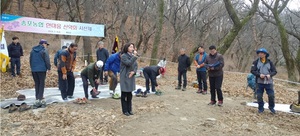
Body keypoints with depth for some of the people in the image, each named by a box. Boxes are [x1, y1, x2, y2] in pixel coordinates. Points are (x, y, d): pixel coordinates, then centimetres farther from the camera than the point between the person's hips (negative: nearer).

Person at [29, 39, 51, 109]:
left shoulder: (33, 50, 14)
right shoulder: (44, 50, -7)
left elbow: (30, 59, 18)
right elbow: (47, 60, -12)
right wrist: (48, 68, -5)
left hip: (34, 70, 6)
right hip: (41, 69, -6)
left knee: (37, 84, 12)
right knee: (41, 84, 0)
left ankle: (38, 99, 15)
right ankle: (40, 99, -4)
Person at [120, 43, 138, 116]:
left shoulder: (132, 55, 7)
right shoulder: (123, 56, -12)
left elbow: (136, 65, 7)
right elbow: (129, 63, -25)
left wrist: (133, 71, -10)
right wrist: (135, 56, -24)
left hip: (131, 77, 6)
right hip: (125, 78, -6)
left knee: (130, 94, 14)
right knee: (124, 95, 3)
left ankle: (129, 109, 24)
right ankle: (125, 110, 14)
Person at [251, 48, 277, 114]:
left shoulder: (269, 62, 4)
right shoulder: (256, 62, 2)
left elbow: (274, 71, 5)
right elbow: (252, 70, -3)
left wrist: (270, 75, -14)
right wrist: (259, 74, -17)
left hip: (268, 82, 0)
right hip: (260, 82, 0)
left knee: (271, 95, -1)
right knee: (259, 96, 3)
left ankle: (271, 107, 22)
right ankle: (261, 108, 21)